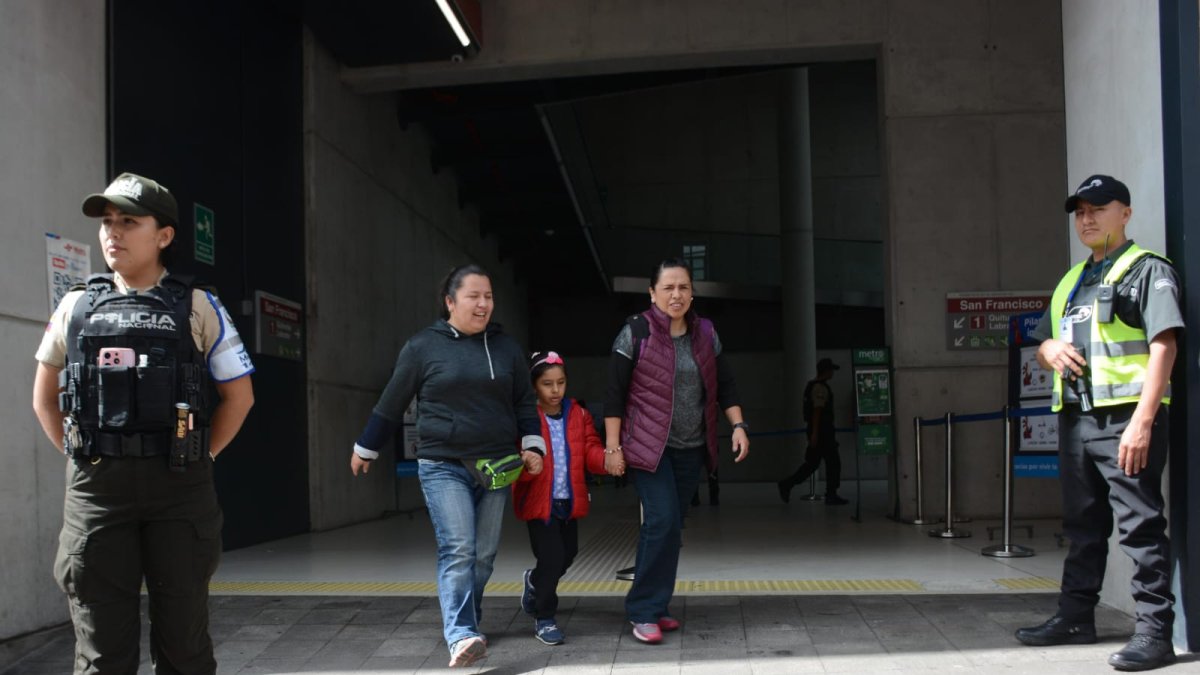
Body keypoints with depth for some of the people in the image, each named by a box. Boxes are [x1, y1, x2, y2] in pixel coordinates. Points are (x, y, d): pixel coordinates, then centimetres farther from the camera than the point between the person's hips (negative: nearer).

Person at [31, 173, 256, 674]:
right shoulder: (76, 307, 9)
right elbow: (45, 397, 20)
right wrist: (81, 456, 10)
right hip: (95, 488, 2)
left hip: (179, 488, -1)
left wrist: (199, 456, 4)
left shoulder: (197, 307, 3)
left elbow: (239, 393, 9)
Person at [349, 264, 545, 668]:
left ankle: (466, 623, 24)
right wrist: (365, 449, 14)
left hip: (495, 467, 4)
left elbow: (525, 402, 16)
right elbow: (391, 403, 6)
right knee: (457, 550, -17)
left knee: (484, 554, 8)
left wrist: (533, 444, 2)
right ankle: (461, 635, -20)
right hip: (443, 467, -4)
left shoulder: (506, 348, 9)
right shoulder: (422, 347, -1)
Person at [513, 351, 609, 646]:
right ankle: (544, 619, 10)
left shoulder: (579, 414, 5)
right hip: (539, 501, -5)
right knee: (551, 558, -10)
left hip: (570, 500, 5)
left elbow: (590, 450, 0)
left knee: (567, 555, 17)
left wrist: (606, 458, -22)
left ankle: (534, 581, 50)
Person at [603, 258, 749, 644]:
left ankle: (653, 607, 18)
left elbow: (724, 385, 13)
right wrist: (612, 447, -10)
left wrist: (738, 426, 2)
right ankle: (644, 612, -7)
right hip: (649, 446, -5)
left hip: (691, 449, 5)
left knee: (667, 527, 8)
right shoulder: (635, 332, -8)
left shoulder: (705, 333, 6)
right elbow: (614, 394, -7)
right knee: (663, 520, -16)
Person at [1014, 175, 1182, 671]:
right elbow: (1044, 344, 28)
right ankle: (1075, 617, 24)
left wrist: (1143, 421, -21)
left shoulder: (1147, 270, -2)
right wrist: (1049, 350, 1)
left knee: (1141, 527, -6)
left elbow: (1163, 346, -13)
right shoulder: (1070, 282, 21)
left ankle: (1154, 631, -2)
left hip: (1124, 419, -8)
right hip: (1075, 419, 8)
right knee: (1082, 525, 15)